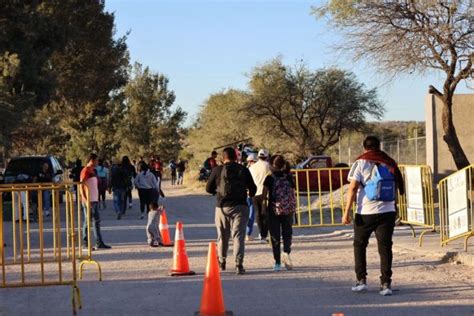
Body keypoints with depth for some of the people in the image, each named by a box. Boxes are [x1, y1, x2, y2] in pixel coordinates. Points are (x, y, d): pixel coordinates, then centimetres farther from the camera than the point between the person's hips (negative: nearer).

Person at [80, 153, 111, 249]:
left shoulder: (92, 171, 16)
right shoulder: (85, 171, -12)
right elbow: (81, 187, -17)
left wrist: (97, 198, 17)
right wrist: (85, 200, -23)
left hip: (95, 200, 9)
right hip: (88, 201, -9)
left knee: (97, 221, 10)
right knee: (87, 221, -4)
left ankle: (99, 243, 15)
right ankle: (86, 244, 1)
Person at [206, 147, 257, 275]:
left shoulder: (217, 170, -2)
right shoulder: (243, 170, 0)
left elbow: (209, 189, 4)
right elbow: (253, 189, 4)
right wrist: (249, 193, 27)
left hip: (222, 207, 1)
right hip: (240, 206, -1)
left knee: (222, 236, 16)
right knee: (239, 235, -2)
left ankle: (221, 262, 33)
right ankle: (239, 264, -15)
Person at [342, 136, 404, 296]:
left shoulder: (360, 163, -2)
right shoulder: (389, 163, 9)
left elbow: (353, 188, -9)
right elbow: (399, 185, 12)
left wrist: (347, 211, -9)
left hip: (365, 212, -2)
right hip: (387, 211, 2)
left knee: (359, 245, 14)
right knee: (385, 247, 4)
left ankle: (361, 281, 11)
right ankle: (386, 284, -2)